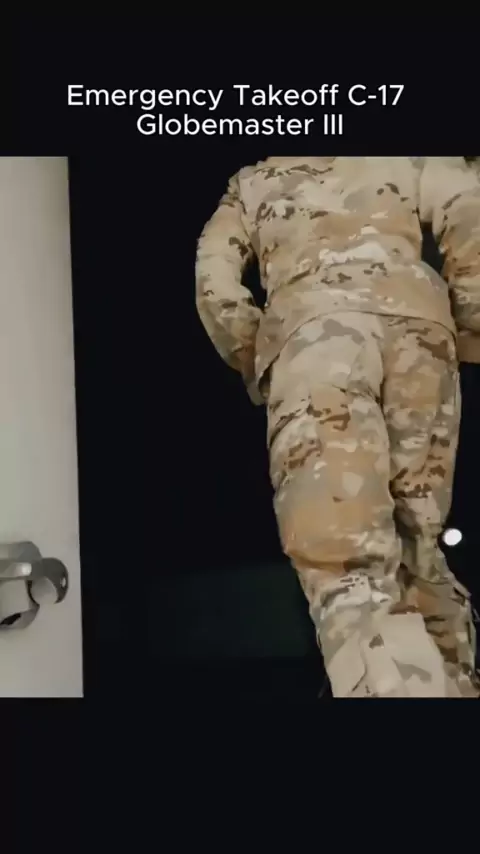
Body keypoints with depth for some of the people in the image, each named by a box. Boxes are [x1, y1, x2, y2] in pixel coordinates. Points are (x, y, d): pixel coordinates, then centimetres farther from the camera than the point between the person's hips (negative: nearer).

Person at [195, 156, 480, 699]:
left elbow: (214, 282, 15)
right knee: (415, 547, 13)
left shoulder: (252, 183, 30)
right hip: (416, 322, 3)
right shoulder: (408, 161, 29)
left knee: (348, 564, -14)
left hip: (313, 330, -2)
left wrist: (252, 367, 24)